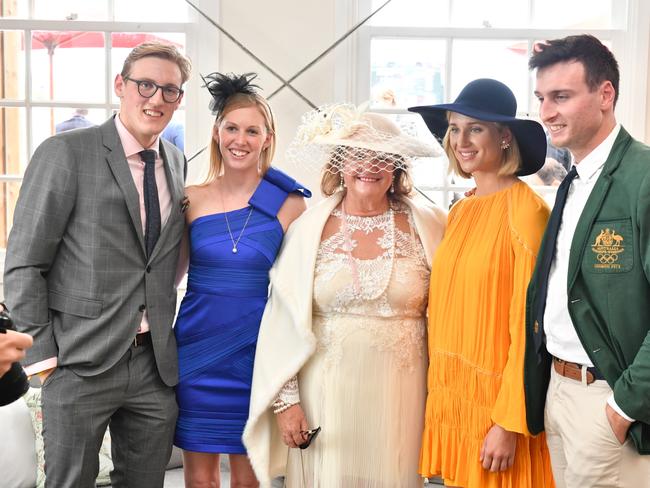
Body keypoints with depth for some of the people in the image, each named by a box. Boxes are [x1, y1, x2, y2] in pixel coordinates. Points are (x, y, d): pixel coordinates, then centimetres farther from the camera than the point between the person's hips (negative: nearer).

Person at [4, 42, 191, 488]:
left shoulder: (176, 162, 10)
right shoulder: (65, 153, -8)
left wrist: (167, 331, 9)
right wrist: (43, 356, -10)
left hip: (158, 364, 5)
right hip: (83, 363, -5)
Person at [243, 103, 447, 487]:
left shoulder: (426, 226, -1)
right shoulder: (308, 229, -1)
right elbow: (283, 322, 1)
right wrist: (285, 400, -2)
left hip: (398, 396, 0)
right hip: (324, 395, 0)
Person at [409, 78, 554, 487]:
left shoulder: (526, 209, -13)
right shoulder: (459, 212, 7)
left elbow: (526, 323, -15)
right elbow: (446, 310, 10)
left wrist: (509, 423, -15)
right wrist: (440, 396, 8)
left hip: (496, 400, -6)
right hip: (450, 396, 6)